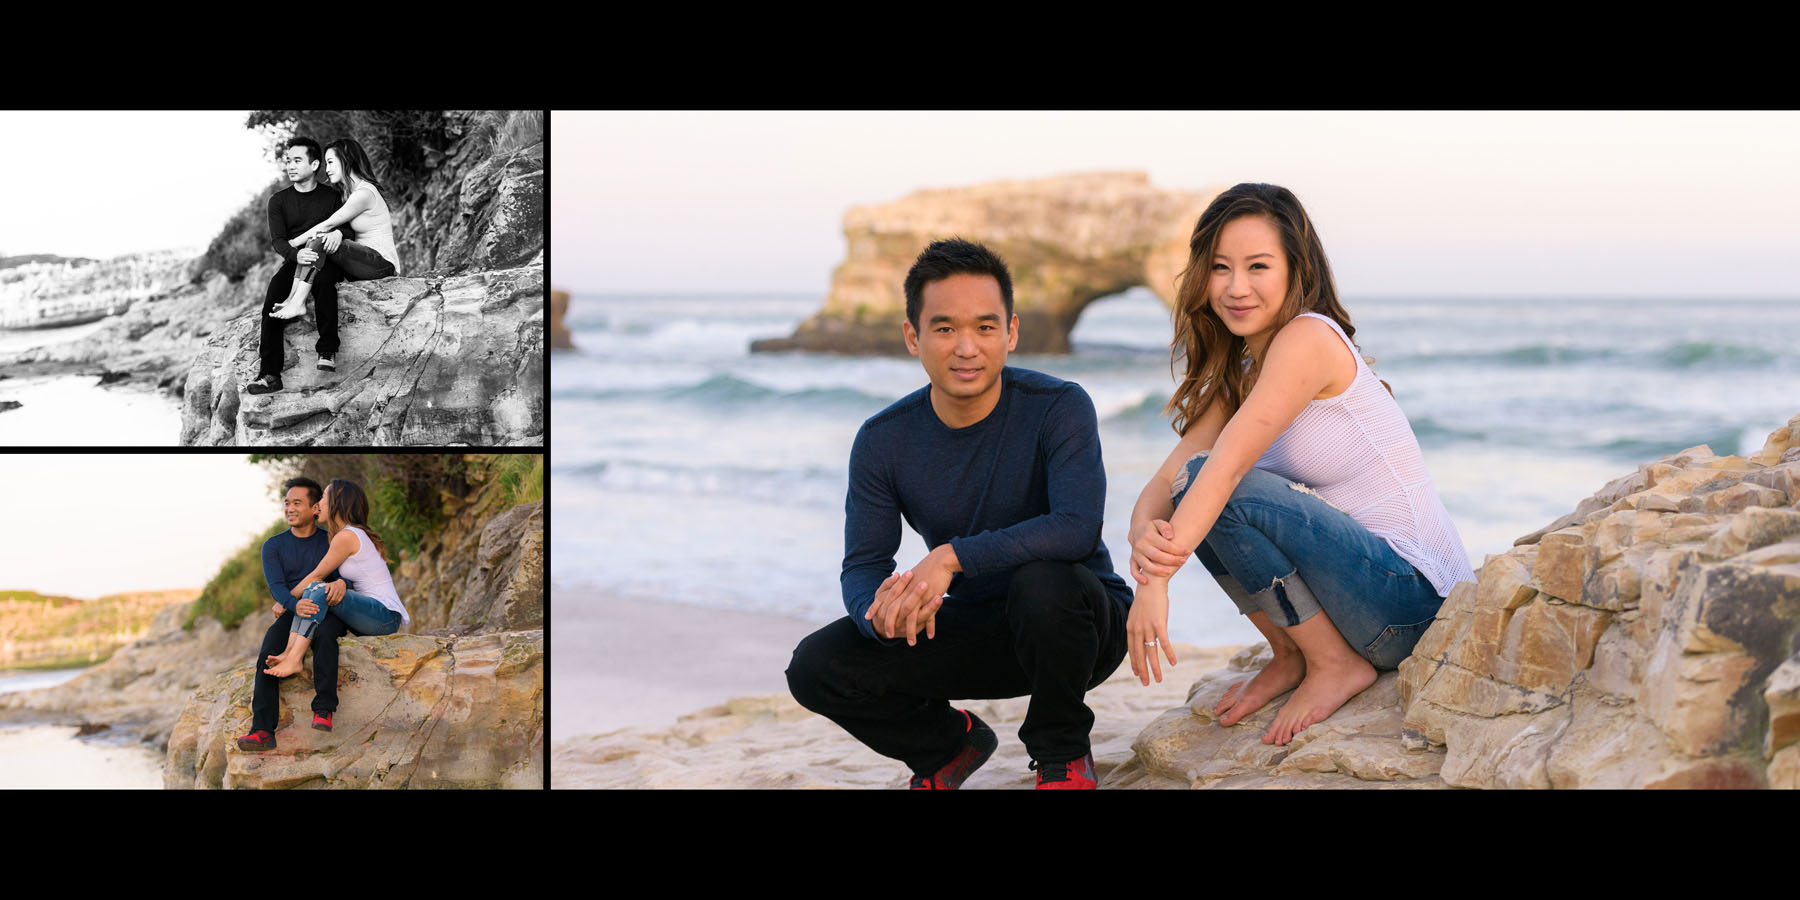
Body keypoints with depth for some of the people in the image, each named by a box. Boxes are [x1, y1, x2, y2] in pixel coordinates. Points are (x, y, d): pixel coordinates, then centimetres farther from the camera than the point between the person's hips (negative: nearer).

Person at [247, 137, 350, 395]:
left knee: (323, 278, -39)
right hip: (293, 262, 2)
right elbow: (277, 240, -1)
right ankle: (270, 374, -33)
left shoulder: (332, 197, 9)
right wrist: (296, 254, -25)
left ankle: (327, 350, -38)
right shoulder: (279, 200, 10)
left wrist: (338, 232, -25)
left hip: (326, 260, -2)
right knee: (273, 295, -28)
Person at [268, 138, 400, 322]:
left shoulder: (364, 193, -14)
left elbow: (327, 226, -14)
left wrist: (292, 244, -8)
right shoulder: (350, 192, 19)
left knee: (318, 240, -24)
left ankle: (297, 303, -28)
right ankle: (293, 298, -17)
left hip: (382, 264, -10)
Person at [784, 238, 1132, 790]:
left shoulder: (1058, 408, -18)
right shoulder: (883, 441, -7)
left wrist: (951, 557, -39)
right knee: (816, 668, -15)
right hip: (973, 631, 3)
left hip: (1078, 625, -3)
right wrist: (882, 611, -33)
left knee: (1042, 581, -38)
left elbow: (1078, 528, -32)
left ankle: (1063, 755, -9)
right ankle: (950, 744, 15)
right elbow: (863, 565, -8)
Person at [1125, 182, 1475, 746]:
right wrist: (1144, 536, -25)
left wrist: (1157, 582, -34)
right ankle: (1291, 655, 9)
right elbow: (1165, 484, -1)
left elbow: (1227, 466, -27)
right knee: (1194, 500, 2)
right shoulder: (1237, 374, 12)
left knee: (1216, 488, -22)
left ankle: (1336, 665, -8)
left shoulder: (1311, 337, -15)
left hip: (1417, 599, -9)